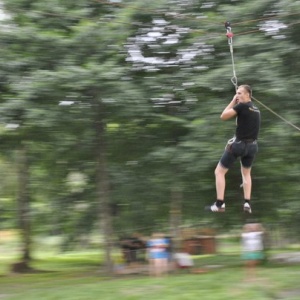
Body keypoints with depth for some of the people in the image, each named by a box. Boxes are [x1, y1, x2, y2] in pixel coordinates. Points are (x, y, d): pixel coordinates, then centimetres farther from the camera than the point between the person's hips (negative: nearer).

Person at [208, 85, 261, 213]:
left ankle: (219, 204, -2)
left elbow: (223, 116, -7)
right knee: (246, 173, 28)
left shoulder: (242, 106, -12)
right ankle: (247, 203, 14)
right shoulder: (256, 110, 11)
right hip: (252, 146, 7)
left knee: (219, 172, 5)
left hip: (238, 144, -7)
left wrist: (233, 101, 2)